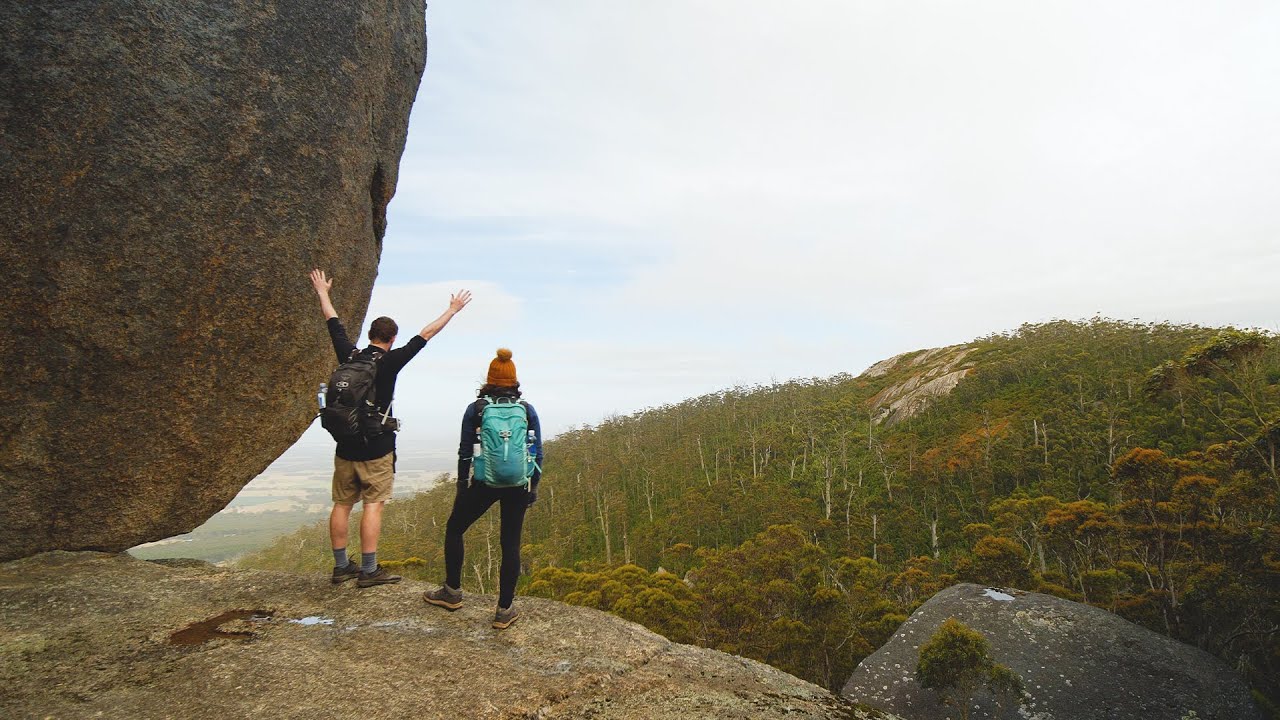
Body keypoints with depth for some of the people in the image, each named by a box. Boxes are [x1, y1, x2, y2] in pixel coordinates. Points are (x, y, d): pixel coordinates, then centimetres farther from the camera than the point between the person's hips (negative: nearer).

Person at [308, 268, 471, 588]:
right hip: (376, 448, -5)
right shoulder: (390, 361, -9)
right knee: (373, 505, -2)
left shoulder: (349, 356, 2)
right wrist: (452, 310, 4)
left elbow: (334, 323, 17)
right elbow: (426, 333, -5)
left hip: (345, 446, 5)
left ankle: (341, 566, 18)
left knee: (342, 505, 10)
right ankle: (369, 571, -1)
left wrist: (323, 293, 32)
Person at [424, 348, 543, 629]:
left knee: (454, 529, 20)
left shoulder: (475, 409, -2)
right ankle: (505, 610, 11)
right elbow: (537, 453, 2)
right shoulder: (528, 410, 1)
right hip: (518, 484, 1)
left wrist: (462, 485, 13)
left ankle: (452, 592, 29)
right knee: (511, 543, 8)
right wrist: (534, 486, 13)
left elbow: (465, 452, 1)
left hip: (483, 482, -1)